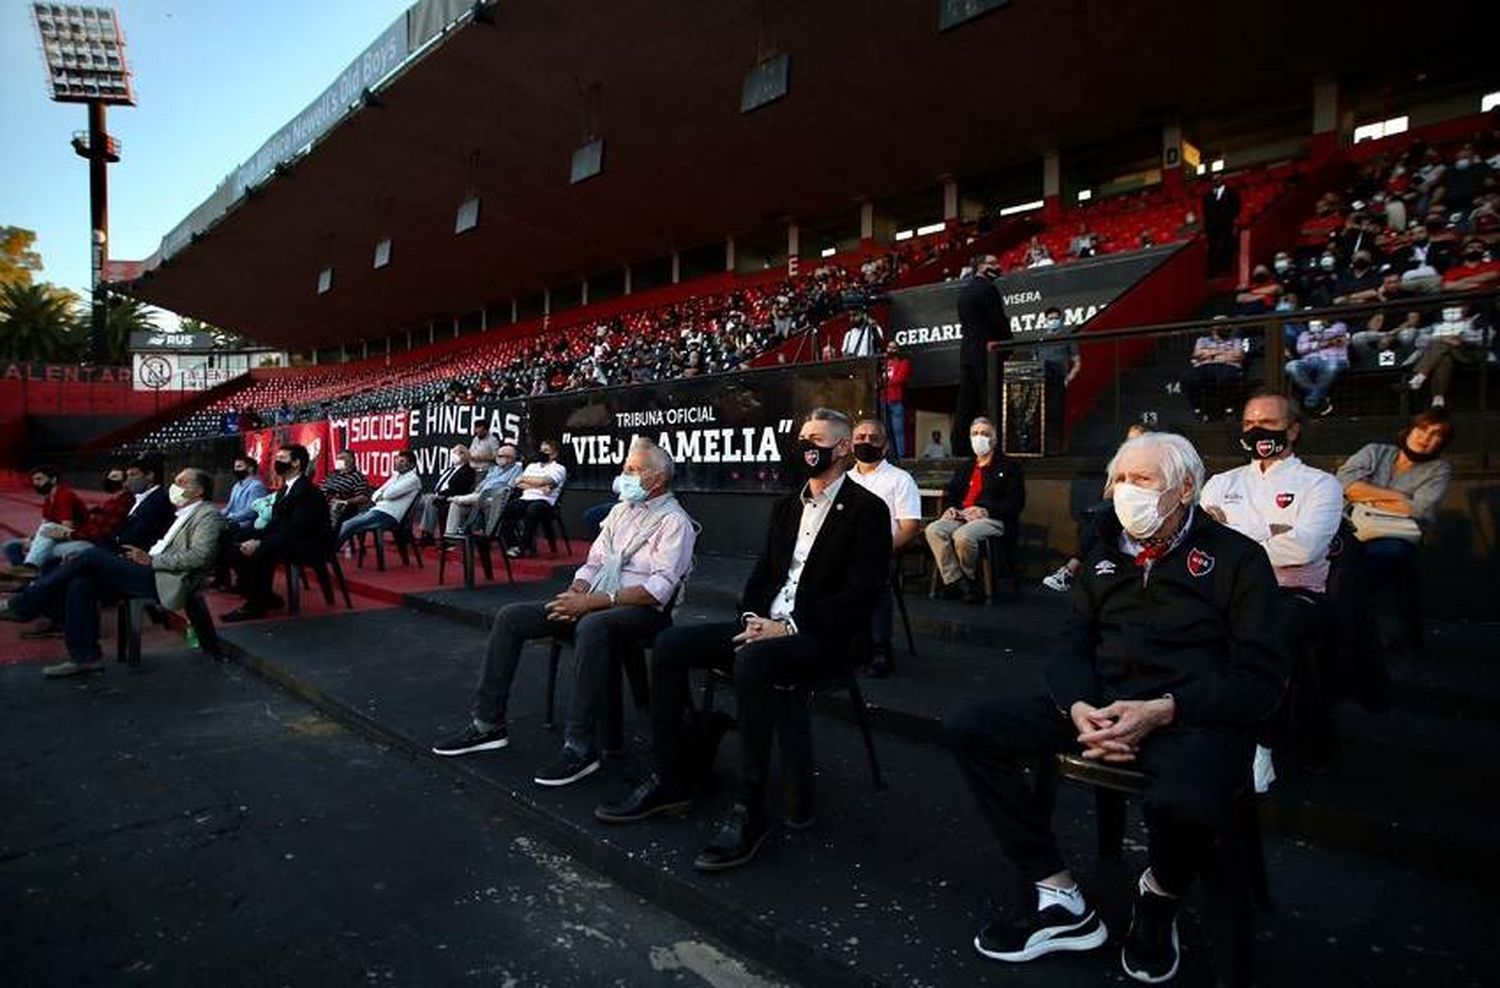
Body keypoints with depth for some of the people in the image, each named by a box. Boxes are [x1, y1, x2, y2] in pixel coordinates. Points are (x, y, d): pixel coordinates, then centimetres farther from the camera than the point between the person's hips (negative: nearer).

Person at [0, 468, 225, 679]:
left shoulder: (208, 515, -4)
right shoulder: (184, 515, 26)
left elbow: (198, 556, -18)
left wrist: (151, 560, -16)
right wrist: (145, 556, 6)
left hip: (165, 582, -9)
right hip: (152, 575, 9)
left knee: (92, 555, -16)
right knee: (80, 584, -8)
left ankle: (22, 606, -2)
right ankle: (85, 656, -4)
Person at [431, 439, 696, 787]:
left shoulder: (674, 521, -7)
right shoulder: (621, 510, 18)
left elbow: (659, 588, -19)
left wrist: (593, 601, -23)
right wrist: (576, 592, -4)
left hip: (643, 611, -8)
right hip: (594, 603, 8)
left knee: (592, 625, -41)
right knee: (510, 617, -3)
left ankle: (580, 747, -33)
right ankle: (488, 723, 3)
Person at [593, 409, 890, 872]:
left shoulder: (866, 509, -5)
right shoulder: (787, 506, 18)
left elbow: (858, 595, -14)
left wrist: (788, 626, -19)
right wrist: (753, 618, -3)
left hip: (821, 638, -7)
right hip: (767, 626, 8)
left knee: (751, 660, -38)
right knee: (669, 644, -9)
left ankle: (749, 813, -27)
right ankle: (669, 780, -1)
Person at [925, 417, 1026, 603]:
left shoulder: (1009, 466, 10)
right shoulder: (965, 466, 29)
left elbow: (1016, 502, -1)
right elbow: (950, 492, 30)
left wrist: (986, 511, -15)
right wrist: (950, 507, 4)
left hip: (992, 519, -5)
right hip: (961, 516, 6)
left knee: (963, 536, -37)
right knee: (933, 530, -26)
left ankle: (969, 580, -11)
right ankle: (954, 581, -24)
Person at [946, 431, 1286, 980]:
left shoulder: (1235, 558, 2)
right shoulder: (1105, 556, 17)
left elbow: (1262, 676, -5)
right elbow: (1074, 646, 14)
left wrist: (1160, 711, -20)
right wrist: (1077, 707, -10)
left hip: (1191, 712, -5)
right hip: (1097, 700, 5)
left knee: (1185, 804, -39)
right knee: (969, 728, -12)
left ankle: (1160, 898, 1)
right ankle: (1055, 895, -7)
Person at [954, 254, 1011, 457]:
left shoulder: (963, 290, 16)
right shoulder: (987, 288, -9)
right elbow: (1000, 321, -11)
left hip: (966, 352, 8)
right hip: (987, 353, -8)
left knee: (966, 403, 7)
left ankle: (960, 448, 7)